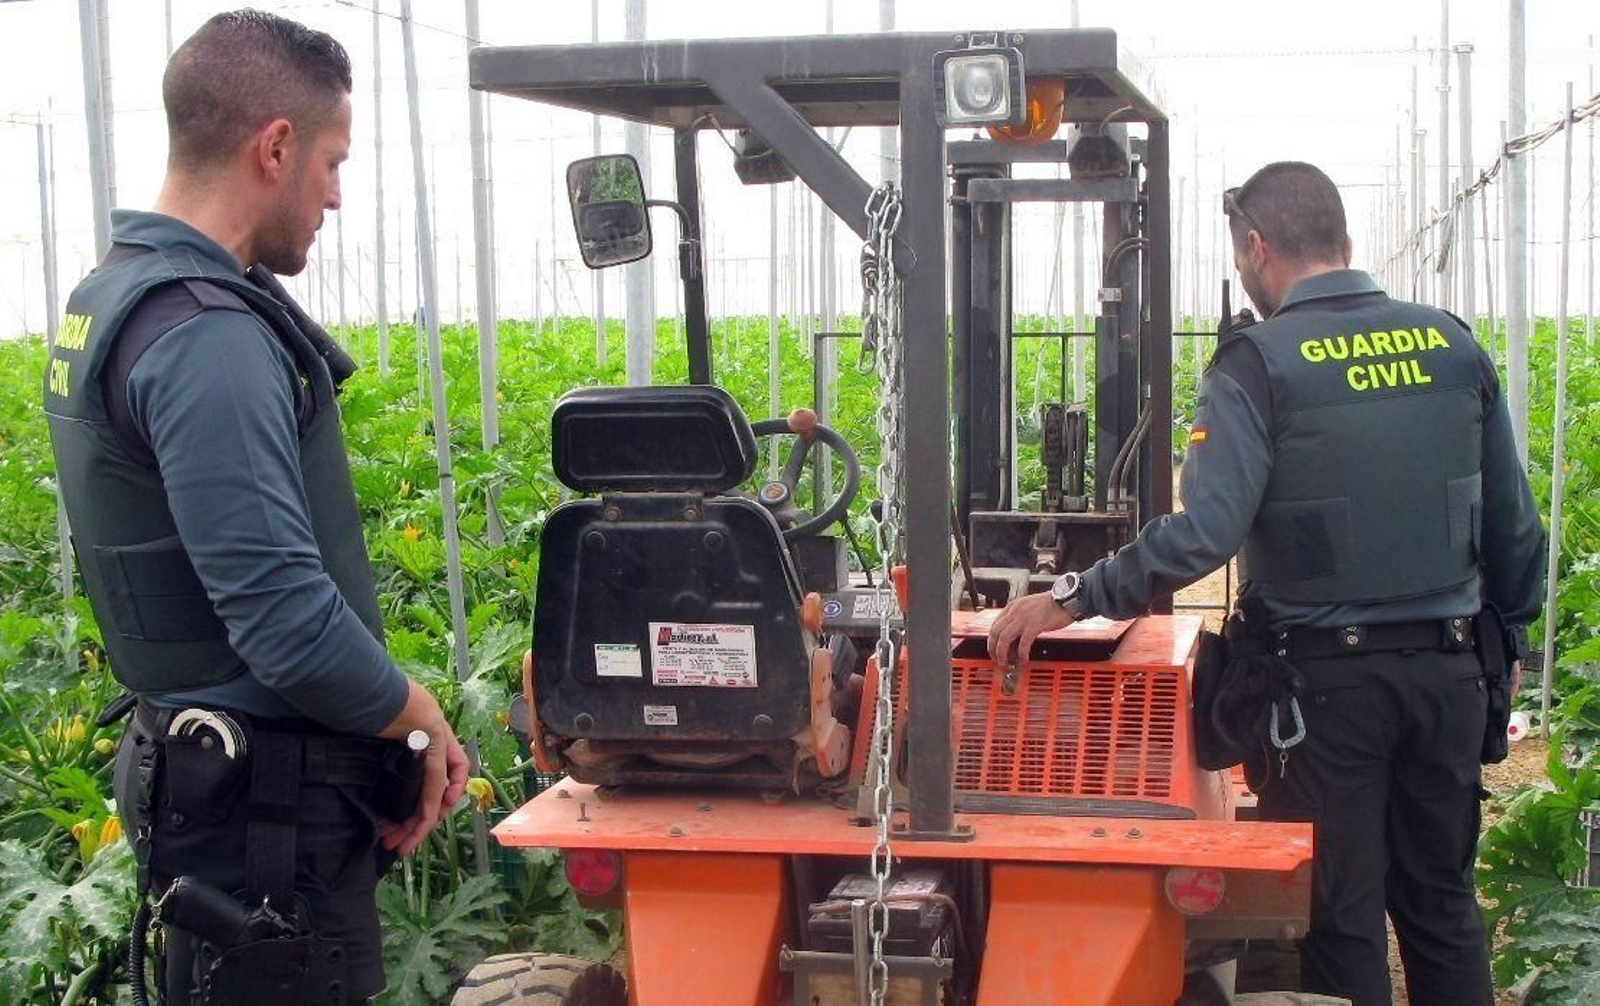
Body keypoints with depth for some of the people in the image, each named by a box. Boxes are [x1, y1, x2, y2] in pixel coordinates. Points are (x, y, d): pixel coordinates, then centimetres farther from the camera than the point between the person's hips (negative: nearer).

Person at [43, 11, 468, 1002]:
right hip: (270, 806, -10)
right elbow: (287, 618, -27)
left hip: (198, 762, 10)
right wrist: (419, 716, -9)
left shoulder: (112, 297, 10)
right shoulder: (207, 337, -22)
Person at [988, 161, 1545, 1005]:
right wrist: (1506, 632, 21)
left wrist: (1069, 602, -15)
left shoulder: (1258, 363, -12)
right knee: (1443, 903, 16)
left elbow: (1204, 533, -21)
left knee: (1341, 916, 7)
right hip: (1446, 668, 5)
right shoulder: (1454, 346, 3)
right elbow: (1514, 527, 7)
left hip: (1327, 675, -4)